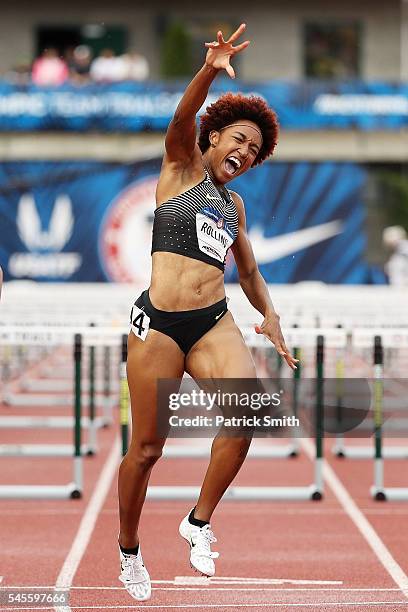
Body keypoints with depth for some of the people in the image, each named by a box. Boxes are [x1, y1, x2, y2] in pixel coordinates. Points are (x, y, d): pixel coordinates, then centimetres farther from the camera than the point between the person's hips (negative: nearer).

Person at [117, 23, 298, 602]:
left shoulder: (234, 205, 21)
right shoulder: (182, 167, 6)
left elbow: (248, 271, 33)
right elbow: (183, 118, -15)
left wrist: (270, 316, 16)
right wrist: (210, 71, -33)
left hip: (214, 323, 4)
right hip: (159, 324, -4)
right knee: (146, 448, 0)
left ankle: (199, 521, -9)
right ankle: (129, 550, 23)